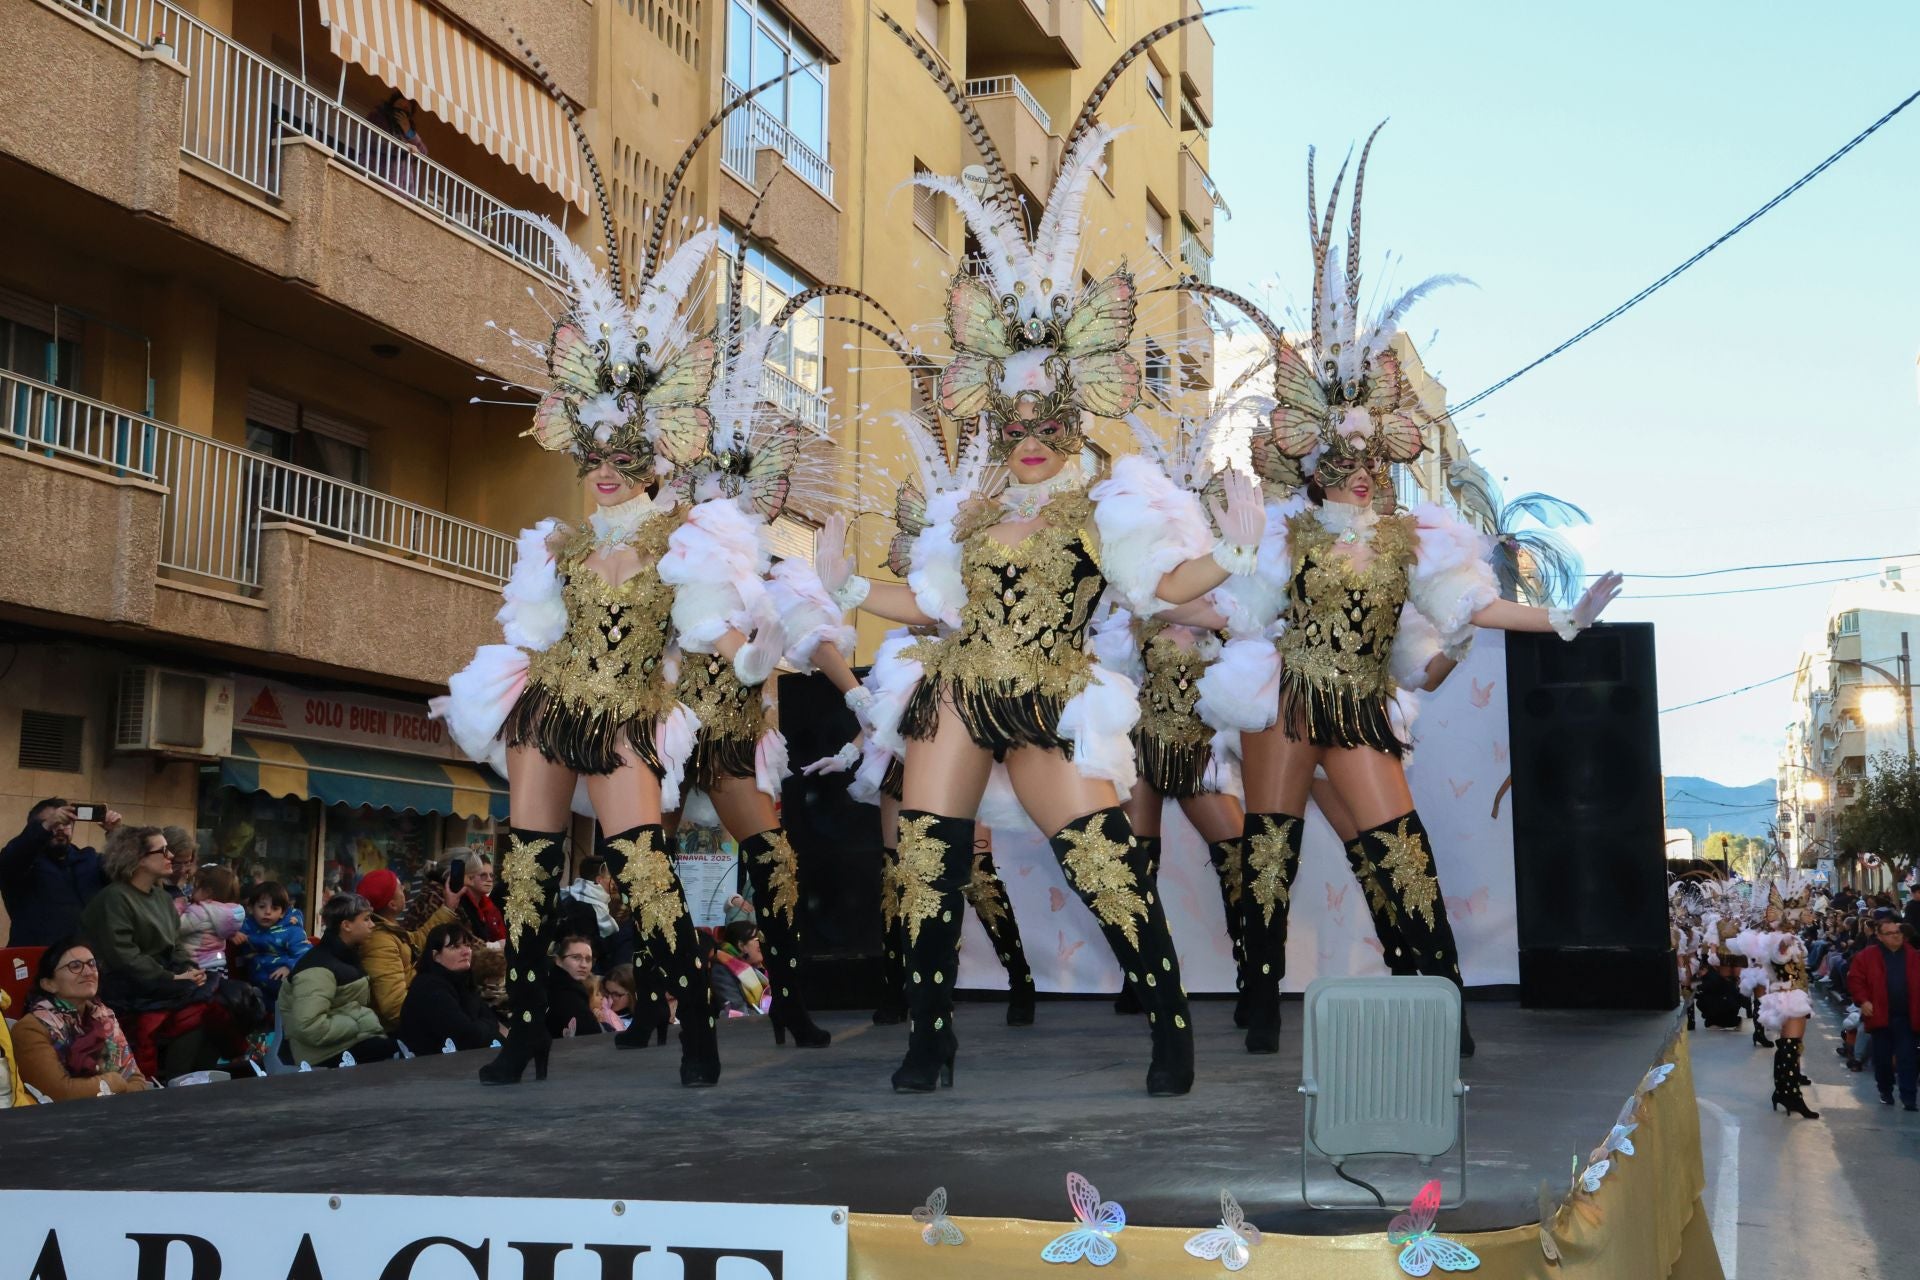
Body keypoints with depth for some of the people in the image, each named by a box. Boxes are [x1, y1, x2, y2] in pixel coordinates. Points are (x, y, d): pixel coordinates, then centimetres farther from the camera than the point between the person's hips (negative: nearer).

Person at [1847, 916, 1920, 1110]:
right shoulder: (1867, 956, -1)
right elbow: (1855, 979, -1)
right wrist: (1863, 1000, -13)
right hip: (1880, 1015, -1)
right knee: (1882, 1057, 9)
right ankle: (1885, 1091, 26)